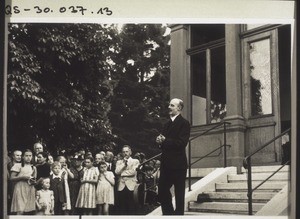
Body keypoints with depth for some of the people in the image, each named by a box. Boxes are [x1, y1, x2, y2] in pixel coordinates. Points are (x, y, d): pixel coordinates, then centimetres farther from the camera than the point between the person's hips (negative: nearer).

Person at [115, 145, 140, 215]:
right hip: (121, 187, 2)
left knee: (131, 207, -4)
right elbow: (117, 172, 0)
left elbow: (133, 172, -8)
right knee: (122, 208, 0)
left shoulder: (135, 161, 9)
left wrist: (122, 173, -2)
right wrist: (124, 163, -2)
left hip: (131, 186, -2)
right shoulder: (119, 162, 18)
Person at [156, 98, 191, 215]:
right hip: (166, 163, 8)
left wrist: (165, 140, -15)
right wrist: (160, 141, -5)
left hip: (178, 164, -7)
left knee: (179, 193, 1)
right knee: (162, 190, 8)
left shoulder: (184, 123, -6)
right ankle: (168, 213, 20)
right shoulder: (167, 124, 19)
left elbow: (181, 143, -17)